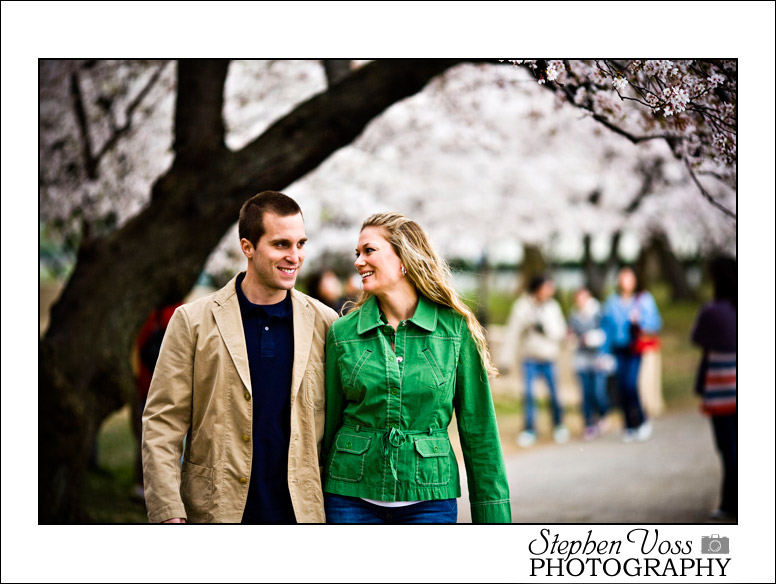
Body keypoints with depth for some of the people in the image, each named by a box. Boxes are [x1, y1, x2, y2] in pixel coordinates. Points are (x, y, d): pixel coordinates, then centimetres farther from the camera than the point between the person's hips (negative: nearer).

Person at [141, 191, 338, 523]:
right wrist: (170, 516, -10)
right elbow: (161, 424, -2)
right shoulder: (192, 321, -1)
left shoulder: (323, 323, 5)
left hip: (301, 512, 2)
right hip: (216, 513, -1)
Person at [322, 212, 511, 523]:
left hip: (428, 496, -1)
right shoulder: (342, 333, 1)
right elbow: (327, 425, 7)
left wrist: (493, 518, 0)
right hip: (353, 495, 1)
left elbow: (479, 430, 1)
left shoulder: (456, 329, -2)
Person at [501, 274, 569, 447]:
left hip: (548, 358, 2)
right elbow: (512, 332, -7)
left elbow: (560, 332, -1)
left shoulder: (553, 306, 2)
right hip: (530, 358, -2)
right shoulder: (522, 306, -6)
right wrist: (505, 359, -10)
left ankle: (558, 426, 22)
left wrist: (544, 327, -20)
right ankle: (529, 430, 6)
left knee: (554, 394, 1)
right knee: (529, 393, -5)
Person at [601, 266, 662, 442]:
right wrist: (604, 353, 8)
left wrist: (640, 321, -15)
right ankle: (630, 426, 8)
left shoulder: (644, 299, 4)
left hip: (636, 350, -3)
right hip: (618, 351, 3)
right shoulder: (611, 302, 10)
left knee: (631, 384, -17)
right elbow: (606, 328, 13)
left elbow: (655, 323, 4)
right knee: (621, 387, -2)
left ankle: (642, 421, 1)